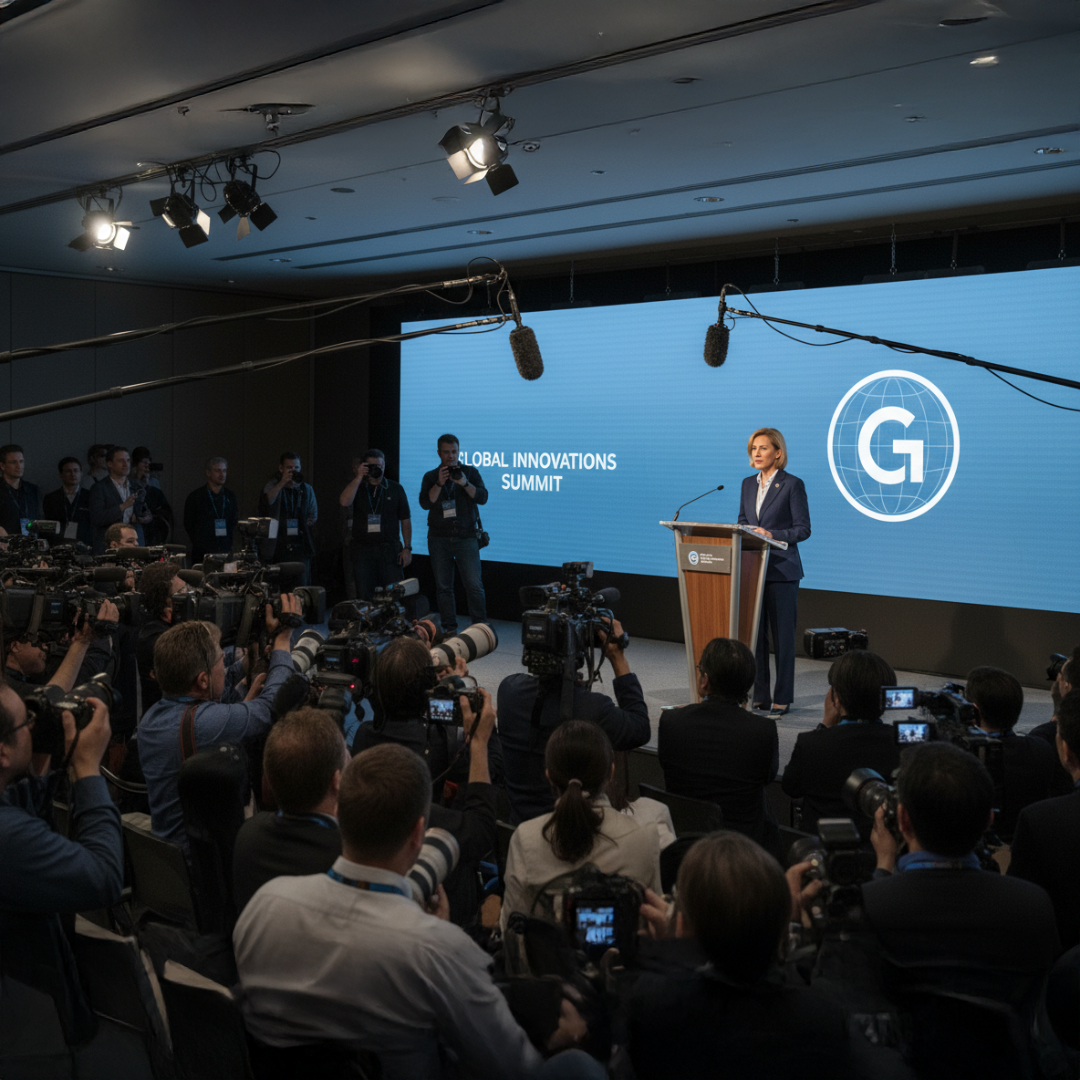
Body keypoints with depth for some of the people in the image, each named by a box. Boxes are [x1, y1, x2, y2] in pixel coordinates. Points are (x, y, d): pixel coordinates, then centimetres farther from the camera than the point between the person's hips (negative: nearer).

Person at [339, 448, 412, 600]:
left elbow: (405, 520, 7)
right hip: (362, 549, 1)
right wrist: (359, 477, -12)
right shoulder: (356, 487, 8)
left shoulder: (396, 489, 7)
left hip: (390, 549, -1)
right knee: (364, 596, 0)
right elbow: (345, 501, -14)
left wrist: (407, 548, 0)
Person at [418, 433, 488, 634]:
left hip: (466, 536, -2)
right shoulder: (430, 477, 9)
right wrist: (439, 484, -17)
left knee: (474, 585, -9)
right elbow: (425, 503, -4)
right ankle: (449, 630, 10)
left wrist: (465, 484, -20)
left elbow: (482, 497, -5)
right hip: (439, 539, 2)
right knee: (443, 587, 4)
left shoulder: (470, 472, 7)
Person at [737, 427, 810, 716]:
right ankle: (759, 696, 14)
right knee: (754, 634, 7)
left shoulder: (792, 485, -6)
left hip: (781, 570, -6)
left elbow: (803, 529, -8)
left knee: (782, 635, 0)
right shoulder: (748, 484, 12)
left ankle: (782, 699, 6)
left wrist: (772, 535, -21)